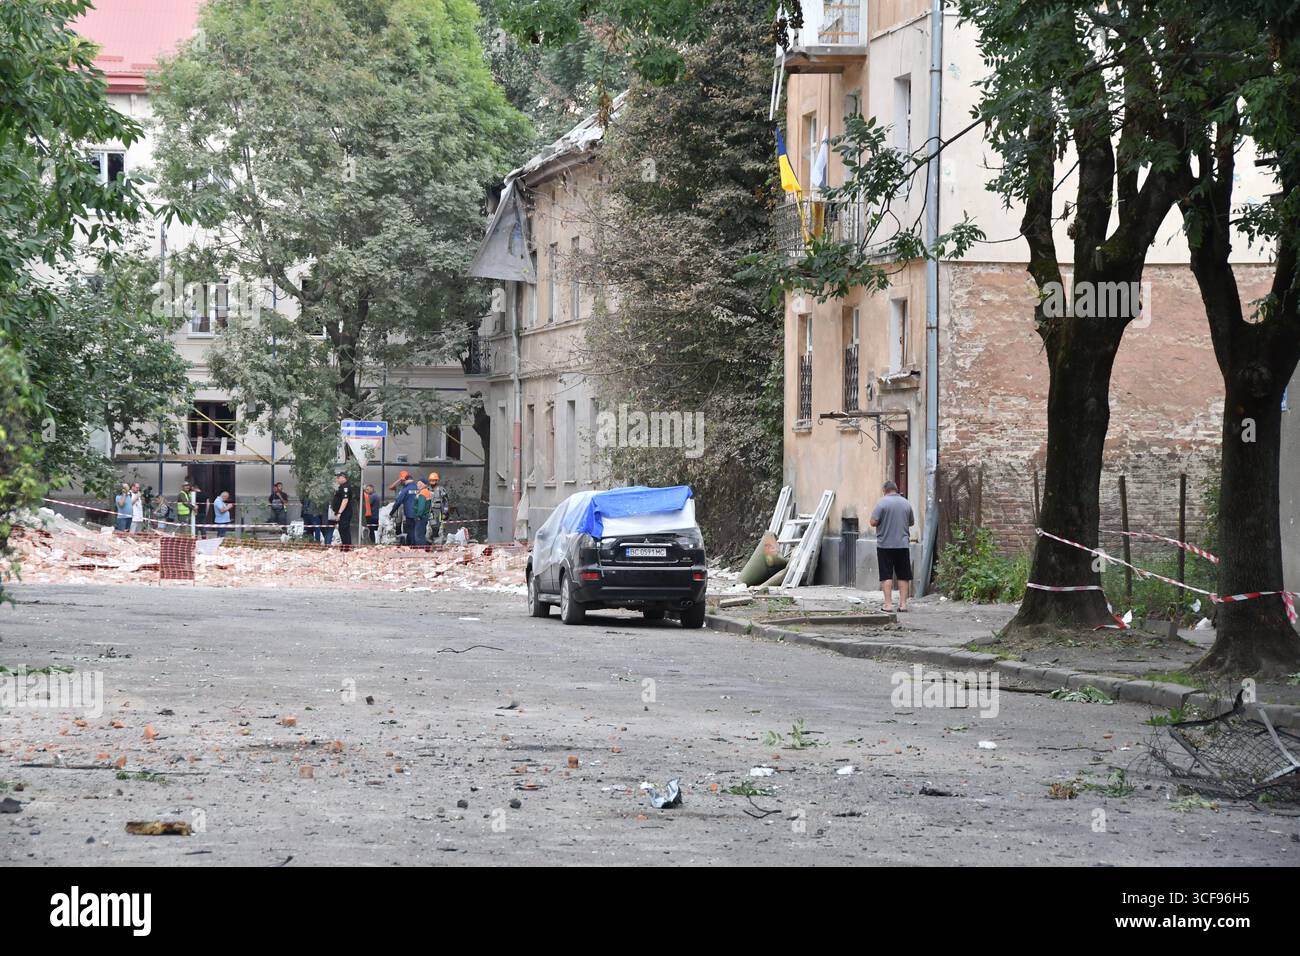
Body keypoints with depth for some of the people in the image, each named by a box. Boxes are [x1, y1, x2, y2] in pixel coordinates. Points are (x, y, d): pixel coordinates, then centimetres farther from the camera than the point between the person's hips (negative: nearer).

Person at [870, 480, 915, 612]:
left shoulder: (882, 502, -8)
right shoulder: (906, 503, 6)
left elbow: (873, 522, -12)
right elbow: (912, 522, 16)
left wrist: (884, 523, 8)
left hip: (885, 545, -3)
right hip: (902, 545, 3)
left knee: (886, 576, 0)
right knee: (903, 576, 9)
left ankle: (888, 604, -4)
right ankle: (903, 603, 8)